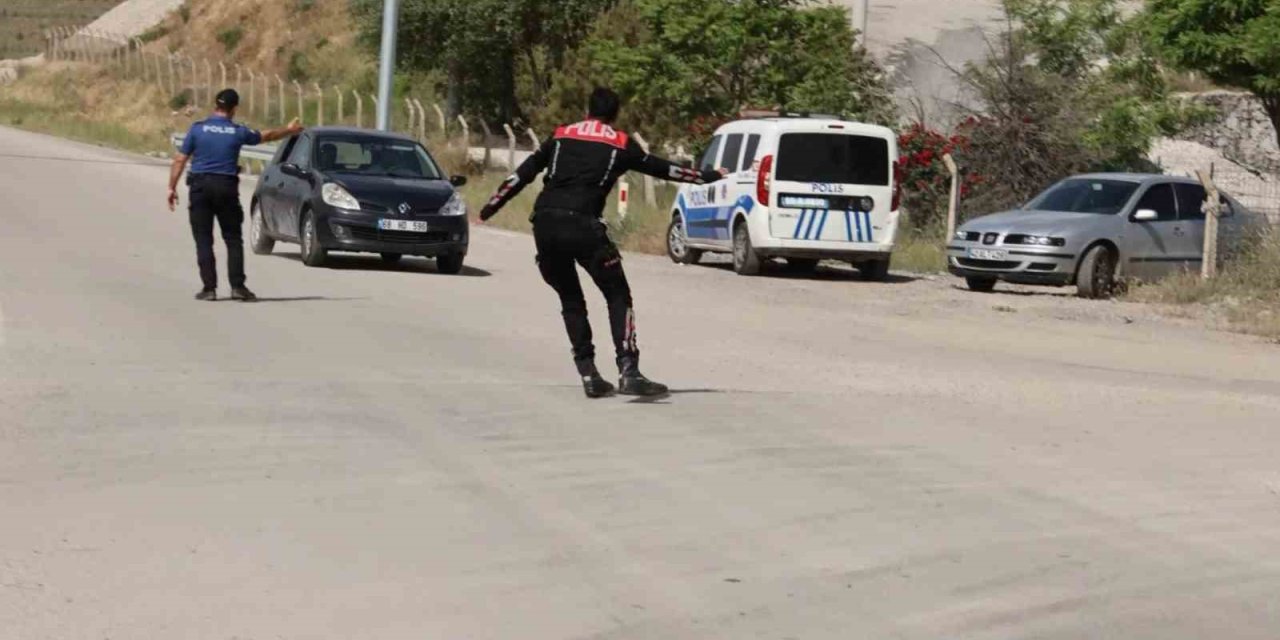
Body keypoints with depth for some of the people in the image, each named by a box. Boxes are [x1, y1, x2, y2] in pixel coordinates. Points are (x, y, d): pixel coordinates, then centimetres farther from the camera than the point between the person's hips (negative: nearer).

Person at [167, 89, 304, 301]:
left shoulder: (197, 129, -1)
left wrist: (172, 188, 5)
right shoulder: (238, 132, 2)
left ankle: (209, 287, 0)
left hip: (200, 187, 0)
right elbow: (266, 136, 19)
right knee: (233, 239, 6)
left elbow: (180, 160, -2)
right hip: (226, 188, 0)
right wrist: (290, 130, 36)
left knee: (203, 240, 3)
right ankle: (238, 286, 0)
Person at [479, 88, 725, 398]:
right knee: (618, 297, 6)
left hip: (545, 224, 4)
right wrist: (708, 176, 31)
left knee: (570, 301, 17)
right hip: (583, 226, -4)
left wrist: (490, 207, 27)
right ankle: (628, 372, -8)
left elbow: (523, 174, 19)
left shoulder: (561, 136, 19)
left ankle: (589, 374, 10)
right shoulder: (621, 144, 12)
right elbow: (662, 168, 19)